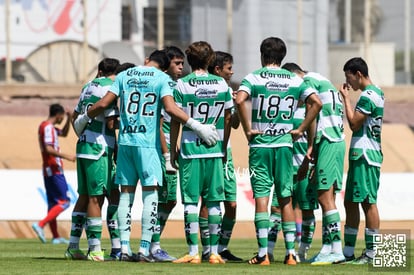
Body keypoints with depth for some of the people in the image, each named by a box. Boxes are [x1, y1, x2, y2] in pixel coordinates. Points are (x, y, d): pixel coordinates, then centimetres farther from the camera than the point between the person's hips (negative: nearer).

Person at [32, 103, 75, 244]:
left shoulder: (47, 126, 17)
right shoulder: (48, 127, -13)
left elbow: (64, 133, 33)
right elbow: (48, 149, -24)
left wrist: (69, 119, 20)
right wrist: (66, 156, -22)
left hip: (48, 170, 10)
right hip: (54, 170, -10)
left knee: (53, 203, 10)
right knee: (64, 202, -10)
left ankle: (56, 236, 11)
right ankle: (41, 224, -19)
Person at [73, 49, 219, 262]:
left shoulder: (124, 75, 10)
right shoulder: (163, 79, -1)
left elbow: (103, 104, 6)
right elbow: (170, 108, -15)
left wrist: (83, 119, 22)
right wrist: (196, 126, -12)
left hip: (125, 141, 4)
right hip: (148, 142, -4)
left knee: (126, 193, 8)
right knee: (150, 193, 0)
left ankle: (124, 248, 5)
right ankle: (144, 249, -6)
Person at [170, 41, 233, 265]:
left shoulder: (182, 85, -4)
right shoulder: (221, 84, 4)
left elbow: (175, 121, -3)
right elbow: (227, 119, 8)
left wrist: (173, 150, 6)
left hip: (190, 149, -2)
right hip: (215, 149, 2)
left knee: (190, 202, 0)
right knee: (213, 202, 6)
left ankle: (193, 252, -3)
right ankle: (214, 252, 6)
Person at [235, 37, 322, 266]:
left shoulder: (254, 78, -2)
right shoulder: (295, 80, 6)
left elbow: (240, 100, -20)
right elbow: (316, 102, -4)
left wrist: (248, 129, -10)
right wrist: (300, 129, 2)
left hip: (260, 144, -2)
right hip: (285, 144, 2)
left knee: (261, 198, -1)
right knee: (286, 199, 9)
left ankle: (263, 253, -6)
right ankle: (290, 253, 7)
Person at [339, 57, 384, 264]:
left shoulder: (368, 96, -14)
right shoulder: (377, 93, 18)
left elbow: (354, 123, -17)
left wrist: (346, 98, -10)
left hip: (365, 155, -11)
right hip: (361, 154, 11)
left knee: (368, 201, -9)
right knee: (350, 202, 13)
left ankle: (371, 253, -9)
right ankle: (348, 251, 17)